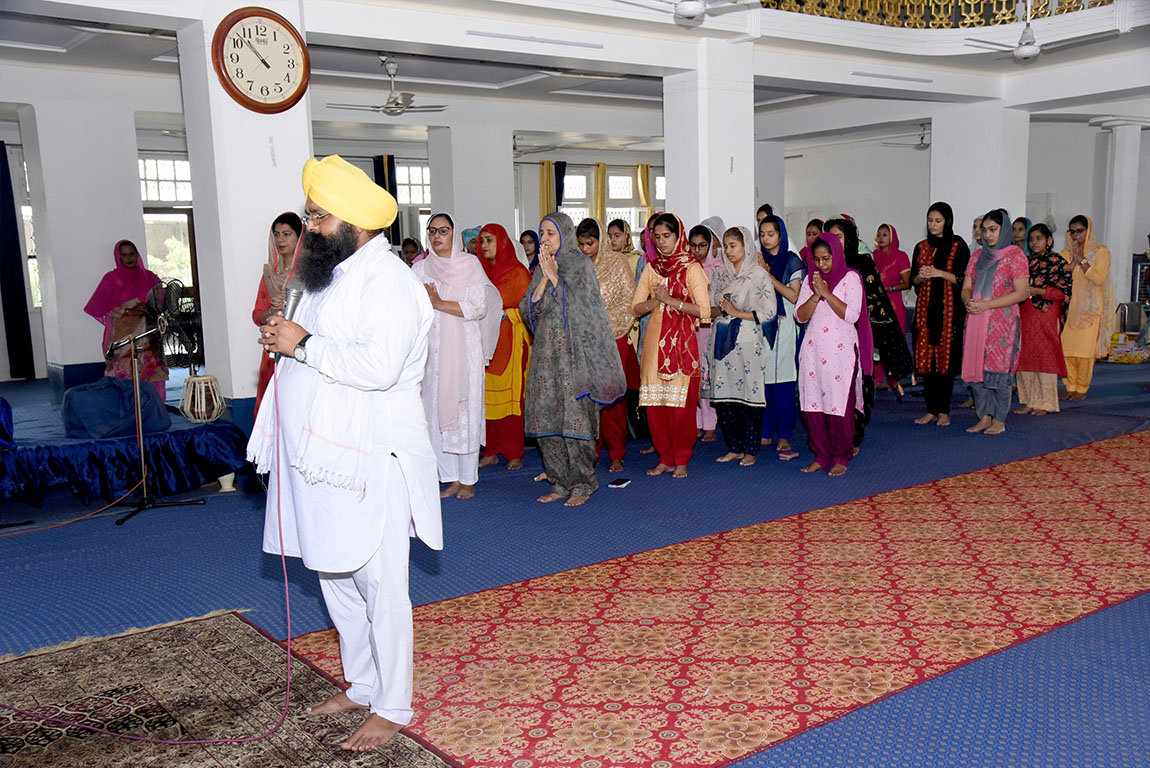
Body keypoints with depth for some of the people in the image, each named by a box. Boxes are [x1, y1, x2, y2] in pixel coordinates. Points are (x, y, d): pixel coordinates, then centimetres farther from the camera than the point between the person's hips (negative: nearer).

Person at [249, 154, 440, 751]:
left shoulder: (388, 282, -15)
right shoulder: (331, 274, 16)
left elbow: (378, 366, -28)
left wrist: (303, 345, -20)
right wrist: (283, 339, 9)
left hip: (369, 460, -10)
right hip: (324, 455, 10)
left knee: (378, 585, -1)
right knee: (336, 578, 18)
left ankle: (392, 707, 14)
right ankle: (361, 685, 34)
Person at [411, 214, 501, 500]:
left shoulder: (470, 264, 1)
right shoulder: (420, 268, 9)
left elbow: (479, 307, -10)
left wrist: (439, 303, -14)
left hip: (465, 349, -3)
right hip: (432, 349, 3)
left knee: (466, 410, -2)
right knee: (438, 411, 2)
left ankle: (468, 479, 8)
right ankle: (451, 478, 11)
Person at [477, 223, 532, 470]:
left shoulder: (517, 272, 0)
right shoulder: (481, 271, 15)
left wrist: (503, 314, -10)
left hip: (510, 342, -5)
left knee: (510, 396, -5)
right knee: (487, 396, 2)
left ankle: (514, 453, 2)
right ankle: (491, 451, 9)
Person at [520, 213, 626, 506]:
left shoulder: (580, 263, 0)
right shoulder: (541, 269, 16)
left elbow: (578, 303, -11)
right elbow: (529, 308, 5)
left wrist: (554, 276, -8)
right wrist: (545, 279, -5)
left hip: (574, 348, -6)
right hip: (545, 351, 6)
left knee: (575, 416, -7)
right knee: (545, 414, 3)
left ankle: (583, 484, 3)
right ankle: (561, 483, 12)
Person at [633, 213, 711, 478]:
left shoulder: (691, 268, -2)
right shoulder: (651, 268, 12)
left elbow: (704, 310, -9)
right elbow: (636, 308, 11)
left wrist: (671, 300, -14)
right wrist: (655, 301, -8)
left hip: (682, 340, -4)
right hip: (654, 340, 4)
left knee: (681, 403, -4)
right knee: (654, 403, 2)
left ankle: (681, 460, 9)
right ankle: (665, 458, 15)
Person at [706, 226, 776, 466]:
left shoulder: (759, 274, -3)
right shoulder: (720, 273, 13)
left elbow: (769, 311, -7)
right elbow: (710, 309, 16)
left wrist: (738, 312, -12)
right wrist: (720, 309, -6)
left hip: (748, 341, -5)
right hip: (723, 339, 5)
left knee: (749, 395, -3)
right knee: (724, 395, 4)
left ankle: (751, 450, 7)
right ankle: (734, 447, 16)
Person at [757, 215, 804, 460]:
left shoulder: (791, 261, 2)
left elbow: (794, 296, -6)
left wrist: (769, 275, -11)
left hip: (783, 326, -4)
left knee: (783, 382, -7)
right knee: (762, 379, 2)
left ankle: (784, 437, -4)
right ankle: (766, 433, 13)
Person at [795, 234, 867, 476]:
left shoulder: (850, 278, 0)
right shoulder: (810, 279, 12)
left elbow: (852, 315, -11)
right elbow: (800, 316, 4)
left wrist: (827, 293, -15)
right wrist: (816, 295, -10)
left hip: (841, 350, -4)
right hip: (813, 349, 4)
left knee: (839, 406, -4)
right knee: (812, 404, 2)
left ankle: (840, 458, 7)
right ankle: (821, 456, 14)